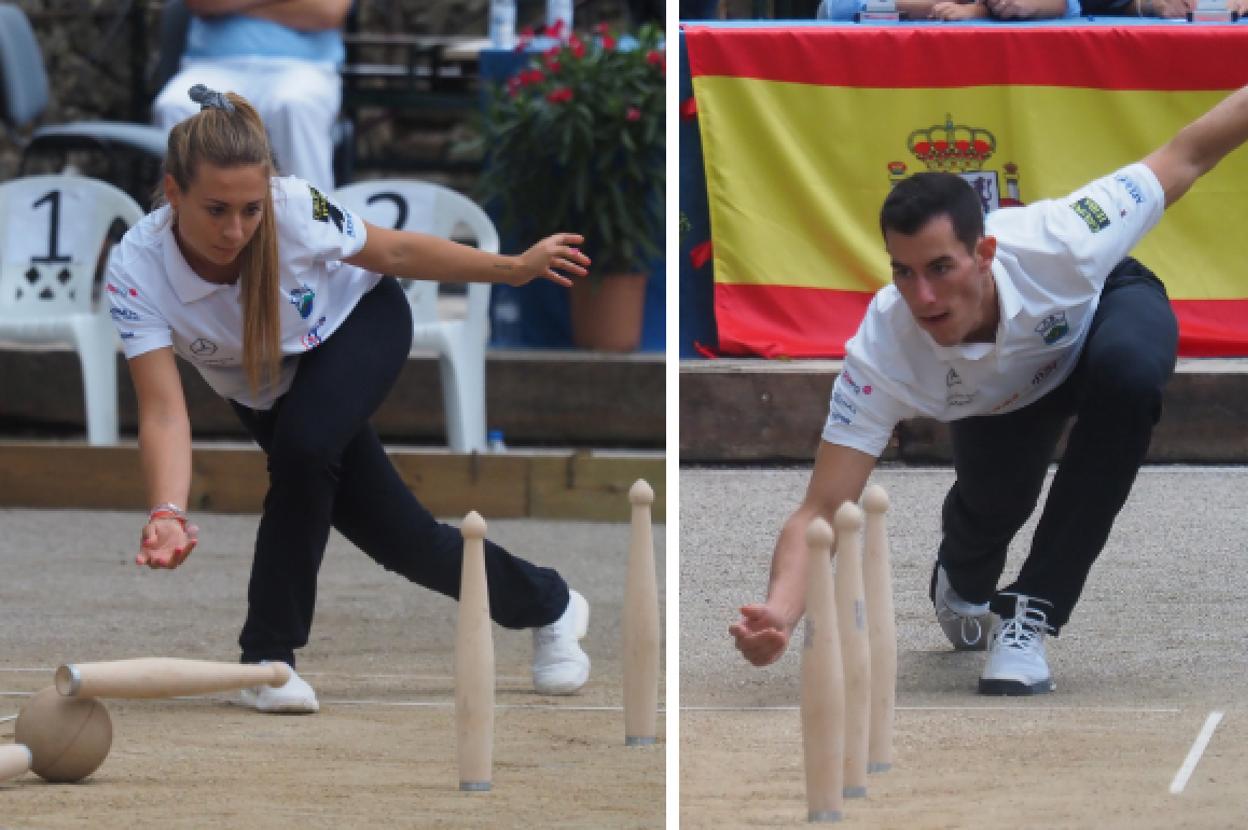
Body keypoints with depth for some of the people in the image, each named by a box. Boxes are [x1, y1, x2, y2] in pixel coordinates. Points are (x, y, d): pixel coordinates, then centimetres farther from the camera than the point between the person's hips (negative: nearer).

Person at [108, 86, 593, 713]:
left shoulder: (295, 209, -36)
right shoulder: (136, 272, -36)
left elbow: (397, 253, -16)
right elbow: (164, 413, -40)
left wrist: (517, 267, -7)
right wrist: (167, 512, -58)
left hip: (358, 323, -2)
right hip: (265, 393, 2)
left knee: (302, 445, -32)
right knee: (397, 536, 2)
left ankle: (269, 656, -15)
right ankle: (546, 605, 30)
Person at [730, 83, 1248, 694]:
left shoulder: (1059, 244, -43)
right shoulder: (881, 353, -39)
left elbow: (1186, 155, -27)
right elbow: (819, 514, -40)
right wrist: (778, 615, -59)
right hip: (1003, 394, 2)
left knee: (1126, 371, -34)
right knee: (990, 504, -18)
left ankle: (1030, 613, -21)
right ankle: (961, 588, 27)